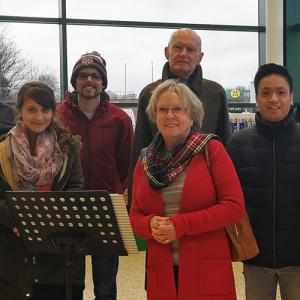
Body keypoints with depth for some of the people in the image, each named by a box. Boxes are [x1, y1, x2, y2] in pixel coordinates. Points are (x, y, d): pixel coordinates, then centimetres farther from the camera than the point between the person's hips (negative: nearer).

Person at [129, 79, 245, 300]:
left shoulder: (211, 149, -3)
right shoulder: (146, 159, 7)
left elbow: (235, 206, -10)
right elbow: (135, 215, 11)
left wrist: (180, 225, -16)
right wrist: (151, 224, -12)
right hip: (162, 272, 3)